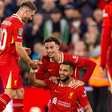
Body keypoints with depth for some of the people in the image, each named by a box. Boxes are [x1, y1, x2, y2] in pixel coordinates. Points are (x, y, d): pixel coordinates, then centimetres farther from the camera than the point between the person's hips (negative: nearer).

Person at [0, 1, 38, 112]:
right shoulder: (18, 24, -13)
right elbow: (18, 49, -15)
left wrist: (21, 50, 21)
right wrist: (30, 62, -4)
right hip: (9, 62, -10)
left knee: (19, 92, 11)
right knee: (10, 92, -16)